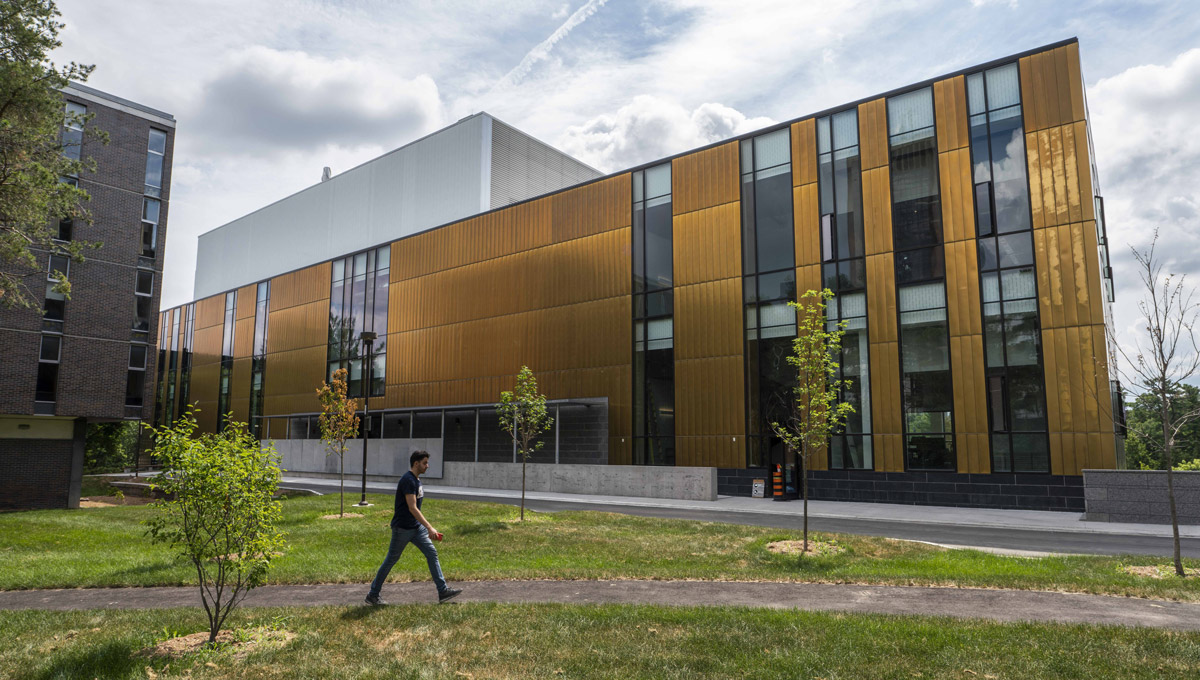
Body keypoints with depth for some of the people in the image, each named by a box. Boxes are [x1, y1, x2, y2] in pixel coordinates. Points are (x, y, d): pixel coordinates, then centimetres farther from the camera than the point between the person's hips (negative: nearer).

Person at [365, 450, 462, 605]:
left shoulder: (417, 479, 10)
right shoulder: (408, 480, -20)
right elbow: (412, 508, -26)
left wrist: (427, 527, 21)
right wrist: (429, 527, -29)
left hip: (416, 527, 9)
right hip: (402, 528, -9)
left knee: (432, 553, 2)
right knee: (391, 560, 4)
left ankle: (443, 591, 3)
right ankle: (372, 595, 19)